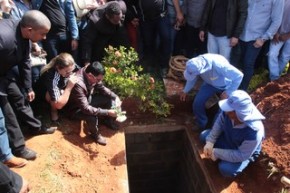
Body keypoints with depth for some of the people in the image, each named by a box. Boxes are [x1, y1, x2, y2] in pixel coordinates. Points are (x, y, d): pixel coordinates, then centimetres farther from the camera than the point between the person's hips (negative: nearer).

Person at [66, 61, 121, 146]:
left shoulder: (90, 71, -17)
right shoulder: (78, 84, -40)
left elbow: (102, 88, 0)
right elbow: (85, 108, -39)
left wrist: (115, 97, -14)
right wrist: (107, 112, -39)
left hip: (87, 99, 8)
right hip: (76, 108, -8)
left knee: (110, 99, -2)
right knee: (92, 117, -33)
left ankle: (108, 121, 23)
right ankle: (95, 134, 0)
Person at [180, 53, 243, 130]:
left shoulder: (219, 65, -44)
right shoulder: (196, 63, -27)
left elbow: (239, 75, -33)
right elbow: (192, 78, -3)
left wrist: (228, 93, -29)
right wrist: (185, 91, 3)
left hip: (226, 85, -3)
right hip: (210, 84, 3)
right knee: (197, 103, -11)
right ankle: (202, 127, 14)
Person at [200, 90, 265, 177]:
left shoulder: (254, 132, -42)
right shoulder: (229, 111, -29)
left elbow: (241, 155, -31)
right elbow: (219, 123, -9)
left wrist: (217, 153, -28)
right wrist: (210, 142, -19)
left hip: (245, 153, -5)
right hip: (228, 137, 6)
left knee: (225, 169, -27)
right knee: (204, 136, -5)